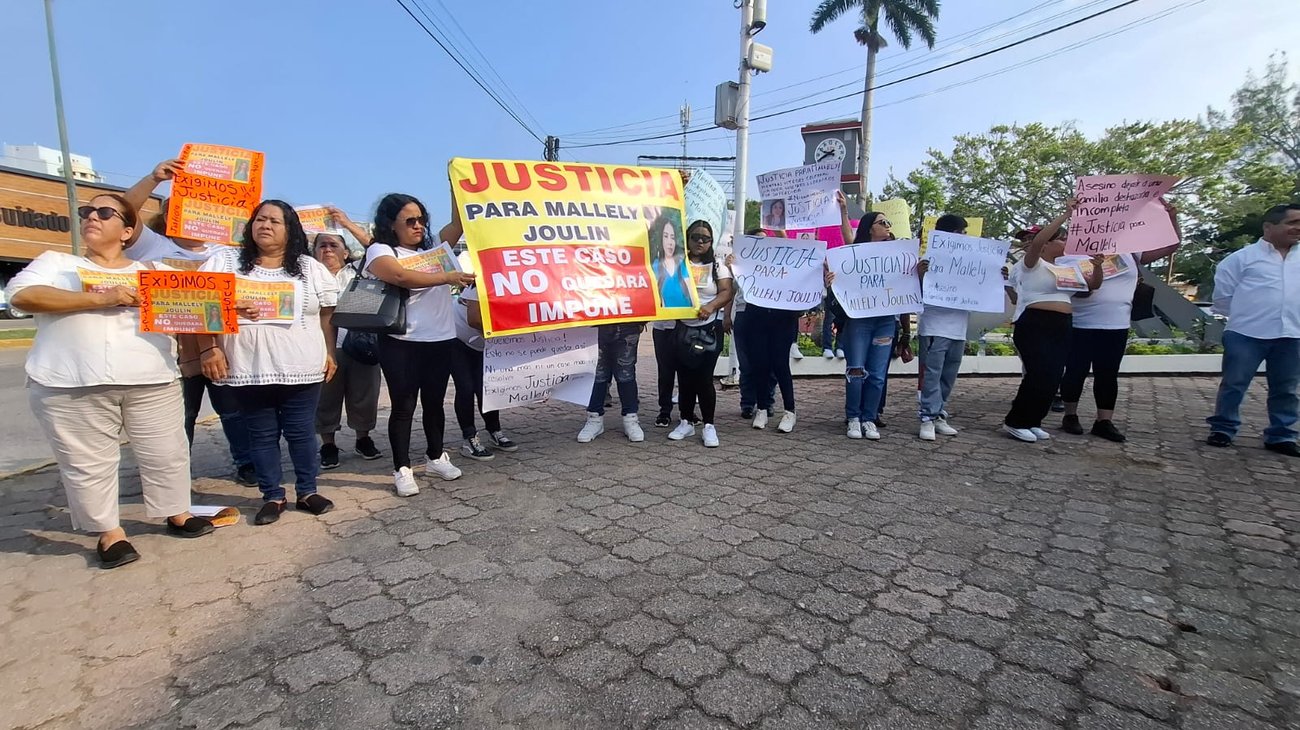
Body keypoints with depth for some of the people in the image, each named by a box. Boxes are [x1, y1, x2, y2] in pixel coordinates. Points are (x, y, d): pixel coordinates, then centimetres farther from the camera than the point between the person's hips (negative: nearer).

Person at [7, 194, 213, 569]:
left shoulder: (149, 271, 16)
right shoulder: (56, 262, 10)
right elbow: (21, 295, -8)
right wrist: (101, 298, -18)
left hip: (151, 383, 2)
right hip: (72, 387, -1)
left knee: (165, 453, 8)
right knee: (89, 463, 4)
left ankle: (177, 515, 24)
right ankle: (109, 533, 18)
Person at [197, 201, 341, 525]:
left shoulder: (310, 267, 6)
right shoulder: (226, 262, 4)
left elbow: (327, 314, 8)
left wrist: (329, 353, 4)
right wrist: (209, 349, -7)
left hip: (301, 370, 0)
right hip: (248, 371, 0)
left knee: (301, 433, 7)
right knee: (262, 436, 9)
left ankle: (307, 492, 20)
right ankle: (273, 497, 21)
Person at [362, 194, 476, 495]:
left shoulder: (432, 247, 15)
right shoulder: (379, 251, -3)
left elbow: (459, 221, 9)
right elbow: (402, 277, -23)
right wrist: (448, 277, -26)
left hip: (442, 341, 5)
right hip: (401, 344, -5)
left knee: (434, 402, 15)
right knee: (404, 406, 2)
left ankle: (435, 458, 29)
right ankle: (402, 470, 12)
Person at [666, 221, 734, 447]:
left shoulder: (717, 265, 6)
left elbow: (726, 292, -4)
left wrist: (710, 306, -22)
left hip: (709, 328, -1)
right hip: (682, 328, 1)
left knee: (704, 377, -3)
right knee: (685, 377, 6)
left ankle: (709, 426, 7)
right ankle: (686, 422, 20)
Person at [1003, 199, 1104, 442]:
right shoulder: (1032, 263, -4)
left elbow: (1093, 285, 20)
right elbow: (1036, 241, -24)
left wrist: (1097, 266, 0)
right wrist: (1066, 215, -23)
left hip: (1061, 327, 8)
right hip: (1035, 325, -8)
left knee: (1053, 378, 5)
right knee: (1040, 375, -14)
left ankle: (1032, 422, 16)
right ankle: (1015, 422, -2)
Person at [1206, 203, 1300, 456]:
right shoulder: (1243, 257, 0)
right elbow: (1222, 293, 2)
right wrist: (1242, 316, 7)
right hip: (1247, 334, -4)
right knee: (1234, 384, 1)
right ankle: (1223, 429, 12)